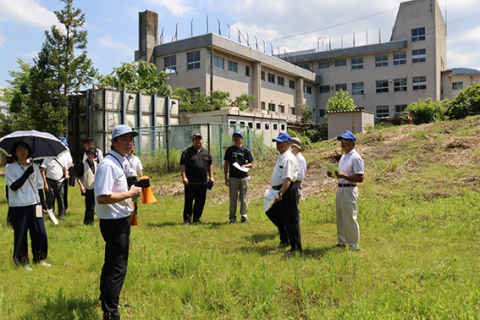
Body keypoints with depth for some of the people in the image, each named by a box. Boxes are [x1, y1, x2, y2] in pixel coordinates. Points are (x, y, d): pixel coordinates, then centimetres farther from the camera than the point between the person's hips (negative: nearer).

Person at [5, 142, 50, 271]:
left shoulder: (34, 167, 8)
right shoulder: (10, 168, -3)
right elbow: (14, 186, -15)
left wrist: (43, 204, 11)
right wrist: (27, 173, -18)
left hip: (35, 204, 4)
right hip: (18, 207, -3)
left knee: (40, 233, 5)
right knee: (20, 234, 4)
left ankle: (39, 259, 21)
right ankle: (22, 261, 19)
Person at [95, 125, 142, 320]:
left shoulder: (121, 162, 11)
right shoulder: (108, 165, -21)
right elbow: (102, 197, -30)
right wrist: (130, 194, -23)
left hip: (120, 220, 11)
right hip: (114, 222, -11)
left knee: (112, 263, 26)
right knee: (118, 268, -3)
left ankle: (106, 300, 45)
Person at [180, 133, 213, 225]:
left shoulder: (206, 152, 15)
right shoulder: (187, 152, 1)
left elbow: (210, 165, 20)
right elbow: (182, 165, -4)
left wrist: (211, 177, 13)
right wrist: (184, 177, -13)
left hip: (202, 183, 5)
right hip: (190, 182, -4)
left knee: (200, 202, 8)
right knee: (188, 202, -3)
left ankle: (196, 219, 19)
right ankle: (187, 220, 5)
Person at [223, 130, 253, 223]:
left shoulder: (246, 150, 6)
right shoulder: (229, 150, 7)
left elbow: (251, 164, 8)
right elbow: (226, 164, 8)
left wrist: (245, 166, -15)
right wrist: (226, 177, 2)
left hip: (244, 177, 0)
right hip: (233, 177, 0)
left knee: (243, 198, 6)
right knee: (233, 198, 3)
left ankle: (244, 216, 16)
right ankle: (233, 216, 13)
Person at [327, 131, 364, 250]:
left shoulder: (356, 158, -13)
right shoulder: (343, 157, 17)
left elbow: (360, 178, -19)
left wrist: (343, 176, -28)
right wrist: (333, 174, 5)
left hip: (349, 190, -9)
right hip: (340, 189, 9)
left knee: (350, 218, -4)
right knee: (340, 218, 16)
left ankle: (353, 245, 7)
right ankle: (342, 242, 28)